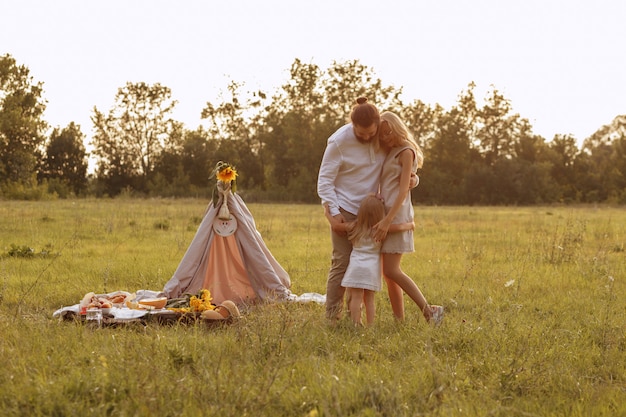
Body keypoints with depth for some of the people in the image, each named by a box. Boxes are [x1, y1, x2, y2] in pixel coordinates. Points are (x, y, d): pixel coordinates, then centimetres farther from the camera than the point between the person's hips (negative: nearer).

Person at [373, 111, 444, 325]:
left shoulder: (406, 152, -6)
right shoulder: (390, 153, 19)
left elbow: (403, 190, -15)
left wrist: (387, 220, -22)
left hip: (397, 215, -9)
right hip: (385, 215, 9)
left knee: (391, 271, -14)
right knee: (388, 272, 5)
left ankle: (429, 310, -10)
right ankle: (399, 321, 6)